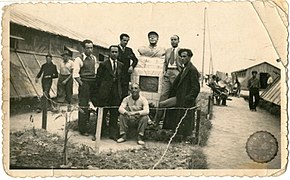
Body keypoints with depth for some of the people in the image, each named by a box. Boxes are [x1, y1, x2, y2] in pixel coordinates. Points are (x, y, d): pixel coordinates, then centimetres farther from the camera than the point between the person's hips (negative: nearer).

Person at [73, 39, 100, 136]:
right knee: (83, 107, 0)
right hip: (84, 84, -6)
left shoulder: (94, 58, 12)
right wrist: (82, 84, -12)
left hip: (94, 84, 6)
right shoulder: (79, 59, -6)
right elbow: (75, 74, -9)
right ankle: (83, 129, 9)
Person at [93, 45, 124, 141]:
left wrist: (119, 89, 7)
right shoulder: (103, 64, -2)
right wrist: (103, 88, 1)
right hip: (105, 93, -3)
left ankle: (113, 134, 15)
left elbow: (121, 78, 14)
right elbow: (99, 78, 0)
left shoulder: (121, 65, 10)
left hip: (116, 93, 4)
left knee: (114, 114, 7)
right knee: (102, 114, 2)